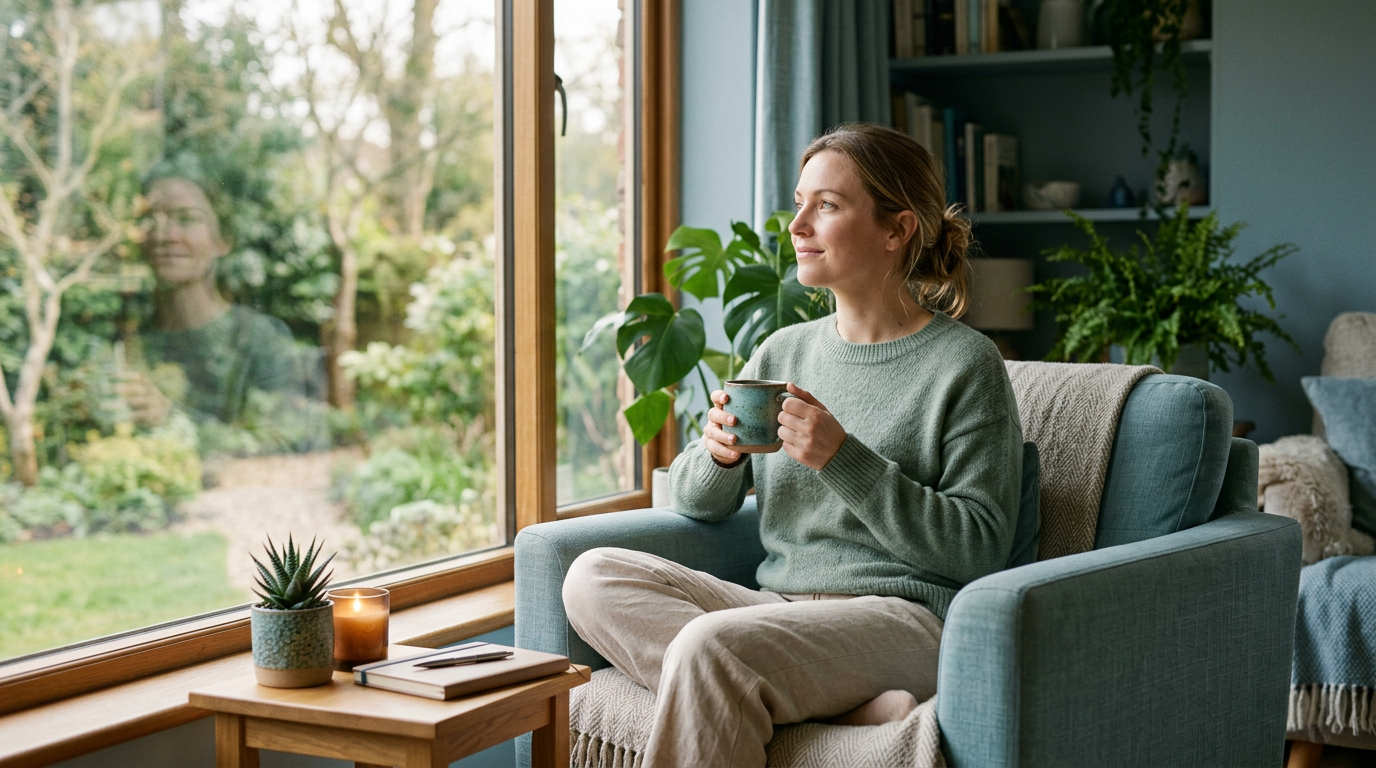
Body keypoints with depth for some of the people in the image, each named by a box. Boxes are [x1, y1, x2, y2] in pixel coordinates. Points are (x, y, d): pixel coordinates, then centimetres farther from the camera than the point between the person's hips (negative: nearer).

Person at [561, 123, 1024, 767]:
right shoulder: (784, 352, 15)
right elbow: (695, 502, 18)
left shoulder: (965, 363, -2)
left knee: (707, 644, -34)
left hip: (906, 613, -7)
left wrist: (844, 460, -17)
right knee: (592, 575, -16)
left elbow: (979, 547, -8)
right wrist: (718, 455, -7)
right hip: (782, 604, 7)